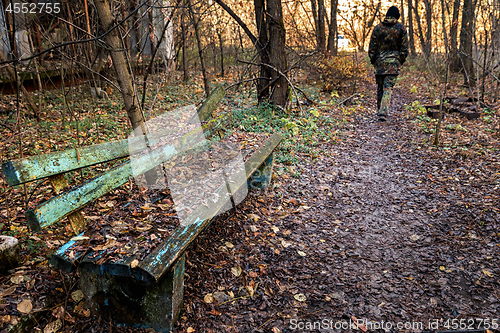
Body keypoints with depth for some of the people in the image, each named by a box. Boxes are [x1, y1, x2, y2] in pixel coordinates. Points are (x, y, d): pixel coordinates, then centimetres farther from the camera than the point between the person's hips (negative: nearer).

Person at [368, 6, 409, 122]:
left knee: (379, 88, 13)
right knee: (388, 88, -5)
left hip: (379, 61, 2)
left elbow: (372, 47, 4)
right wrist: (401, 60, 14)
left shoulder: (377, 28, 4)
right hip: (393, 62, -2)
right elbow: (404, 48, 2)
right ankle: (383, 112, -17)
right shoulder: (401, 28, 1)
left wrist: (372, 60, 14)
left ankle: (380, 110, 23)